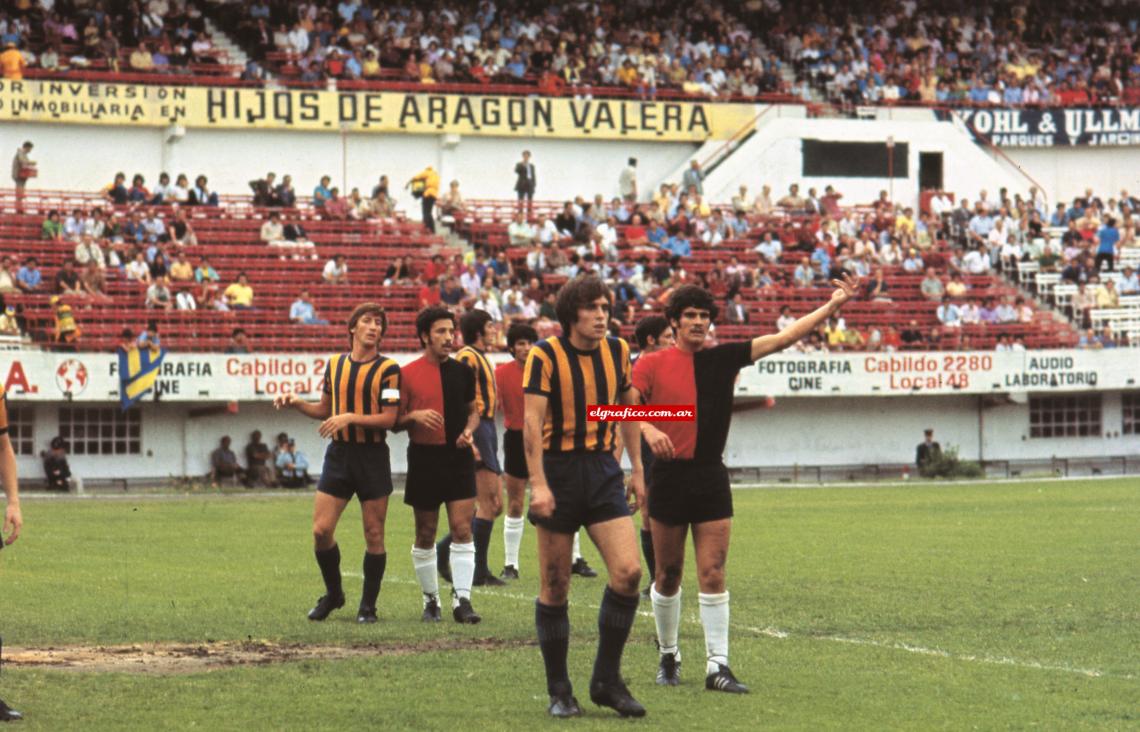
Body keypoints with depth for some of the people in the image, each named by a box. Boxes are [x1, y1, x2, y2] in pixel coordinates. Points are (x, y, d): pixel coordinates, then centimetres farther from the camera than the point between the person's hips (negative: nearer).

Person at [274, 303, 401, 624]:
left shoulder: (387, 369, -5)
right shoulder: (335, 364, 9)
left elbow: (389, 418, -11)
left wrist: (350, 418, -20)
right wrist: (296, 403, 4)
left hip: (373, 456, -4)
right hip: (339, 453, 4)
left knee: (374, 535, 1)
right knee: (321, 530, -2)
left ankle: (368, 606, 12)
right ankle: (333, 594, 18)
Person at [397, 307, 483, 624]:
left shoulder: (463, 372, 7)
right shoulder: (408, 374, -2)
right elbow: (394, 421, 1)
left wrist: (469, 430, -1)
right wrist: (414, 416, -19)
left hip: (459, 458, 2)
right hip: (424, 459, -2)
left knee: (462, 529, -8)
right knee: (425, 535, 5)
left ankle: (462, 599, -7)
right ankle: (430, 601, 18)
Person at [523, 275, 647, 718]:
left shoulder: (618, 351, 5)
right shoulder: (545, 356, -10)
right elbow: (531, 421, -15)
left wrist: (637, 469, 16)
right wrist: (538, 484, -23)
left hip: (603, 471, 4)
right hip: (558, 470, -4)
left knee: (628, 571, -11)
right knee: (555, 587, 1)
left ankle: (607, 681, 3)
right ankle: (559, 691, 13)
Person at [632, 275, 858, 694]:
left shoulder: (724, 358, 6)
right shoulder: (653, 364, 0)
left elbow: (784, 339, 3)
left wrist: (833, 306, -4)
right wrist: (648, 428, -30)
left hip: (712, 478, 2)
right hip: (669, 476, -2)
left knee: (712, 574, -4)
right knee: (668, 575, 7)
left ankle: (717, 666, -4)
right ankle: (668, 656, 24)